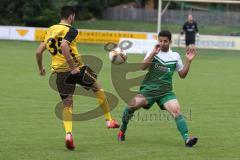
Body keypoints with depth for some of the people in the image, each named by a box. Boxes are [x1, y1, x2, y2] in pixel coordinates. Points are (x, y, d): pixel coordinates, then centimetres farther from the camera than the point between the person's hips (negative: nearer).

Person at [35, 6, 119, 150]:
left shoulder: (50, 30, 12)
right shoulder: (70, 30, -9)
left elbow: (39, 52, 13)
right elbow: (63, 46, -28)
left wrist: (41, 68, 28)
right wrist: (73, 67, -26)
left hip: (59, 72, 5)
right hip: (76, 68, -5)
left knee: (67, 105, 11)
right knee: (98, 88, 19)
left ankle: (68, 133, -12)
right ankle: (109, 120, 25)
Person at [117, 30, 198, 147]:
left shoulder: (175, 56, 10)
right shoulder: (153, 52, 5)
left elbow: (182, 75, 15)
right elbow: (142, 67, -10)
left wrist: (188, 61, 1)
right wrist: (153, 53, -19)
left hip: (166, 91, 1)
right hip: (148, 88, 0)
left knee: (176, 111, -22)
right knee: (131, 106, -16)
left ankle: (187, 138, -27)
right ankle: (122, 131, 8)